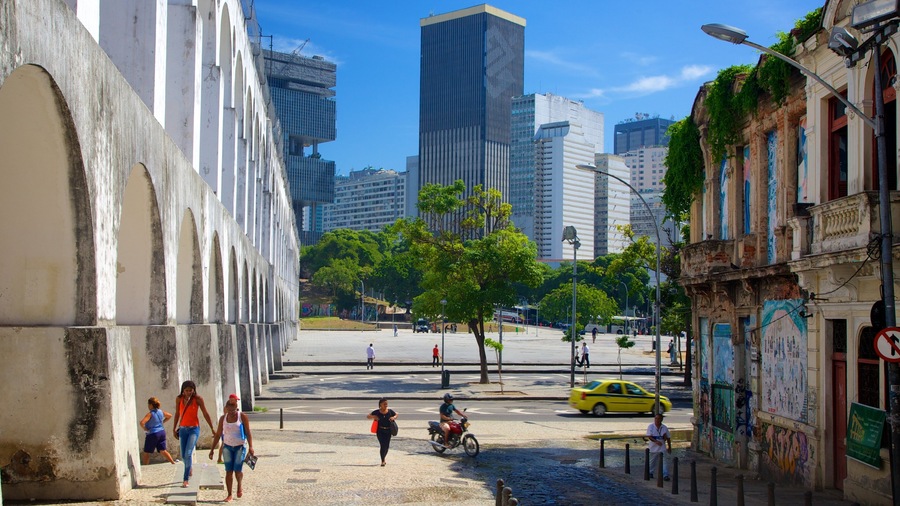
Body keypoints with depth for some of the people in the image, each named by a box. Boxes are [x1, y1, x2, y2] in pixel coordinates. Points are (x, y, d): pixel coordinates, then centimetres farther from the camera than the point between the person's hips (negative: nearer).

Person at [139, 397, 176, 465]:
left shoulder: (150, 414, -16)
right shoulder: (161, 412, 4)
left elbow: (142, 423, -29)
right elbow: (169, 415, 19)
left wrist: (145, 429, -13)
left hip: (153, 434, -6)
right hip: (162, 432, 6)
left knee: (146, 452, 7)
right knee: (163, 451, 10)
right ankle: (173, 463, 1)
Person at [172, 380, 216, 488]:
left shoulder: (198, 399, -8)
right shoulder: (179, 399, -1)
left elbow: (205, 414, -2)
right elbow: (177, 414, 11)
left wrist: (212, 428, 0)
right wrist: (175, 429, 15)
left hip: (194, 429, -4)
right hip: (183, 429, 4)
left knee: (188, 454, -17)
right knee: (183, 456, 11)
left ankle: (186, 480, -14)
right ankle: (190, 469, 42)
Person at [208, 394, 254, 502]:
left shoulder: (242, 416, -6)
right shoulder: (223, 418, 3)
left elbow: (248, 432, -8)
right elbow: (218, 434, 7)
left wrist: (250, 446, -18)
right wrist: (212, 449, 5)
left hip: (240, 447, -3)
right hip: (227, 447, 3)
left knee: (238, 470, -8)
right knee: (228, 471, -1)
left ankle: (240, 485, 23)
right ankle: (229, 495, 4)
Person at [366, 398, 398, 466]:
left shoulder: (390, 411, 1)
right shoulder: (377, 412, -4)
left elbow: (397, 414, 16)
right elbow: (368, 416, 2)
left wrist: (394, 417, -7)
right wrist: (373, 417, -18)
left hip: (388, 431, 3)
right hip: (380, 431, -3)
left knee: (387, 446, 6)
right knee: (383, 445, -13)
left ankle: (383, 458, 33)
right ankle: (382, 461, -5)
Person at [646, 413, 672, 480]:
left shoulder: (664, 428, 2)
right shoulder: (650, 426, -5)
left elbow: (668, 438, 10)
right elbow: (649, 436, -14)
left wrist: (669, 447, 11)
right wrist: (656, 441, -29)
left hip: (662, 448, 0)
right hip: (653, 448, 0)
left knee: (663, 461, -8)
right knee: (653, 461, 13)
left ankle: (665, 475, -10)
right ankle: (651, 473, 31)